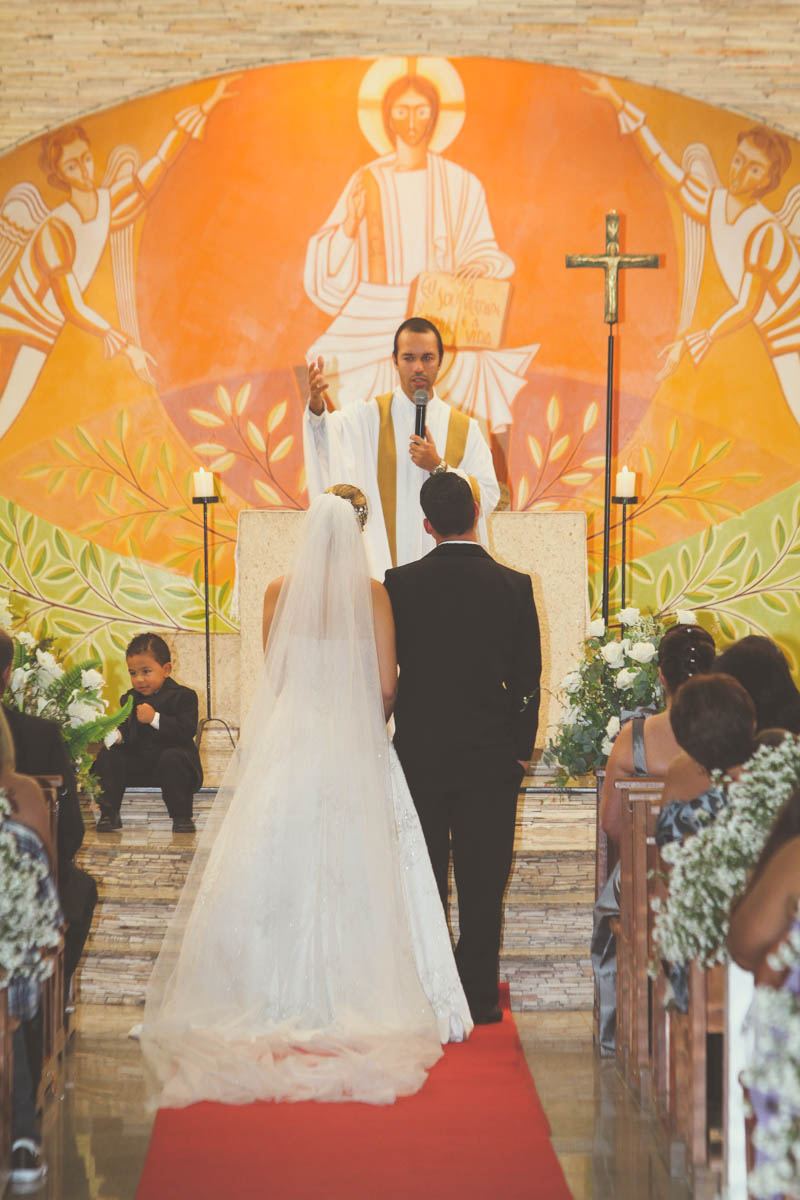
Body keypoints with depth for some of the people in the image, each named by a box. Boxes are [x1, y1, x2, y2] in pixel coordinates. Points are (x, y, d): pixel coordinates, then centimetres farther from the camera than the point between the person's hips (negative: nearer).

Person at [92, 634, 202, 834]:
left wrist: (155, 719, -27)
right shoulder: (129, 699, 14)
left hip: (170, 755, -5)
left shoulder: (182, 696, -4)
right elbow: (126, 730, 9)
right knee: (107, 756, -15)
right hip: (137, 761, 5)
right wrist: (117, 735, -16)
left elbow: (187, 730, -18)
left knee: (173, 758, -37)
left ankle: (182, 817, -26)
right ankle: (109, 814, -11)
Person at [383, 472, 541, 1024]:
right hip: (491, 755, 0)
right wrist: (521, 749, 8)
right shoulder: (515, 586, -5)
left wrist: (385, 737, 13)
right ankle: (478, 996, 8)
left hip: (419, 751, 0)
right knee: (482, 881, 6)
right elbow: (528, 678, -1)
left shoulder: (401, 583, -6)